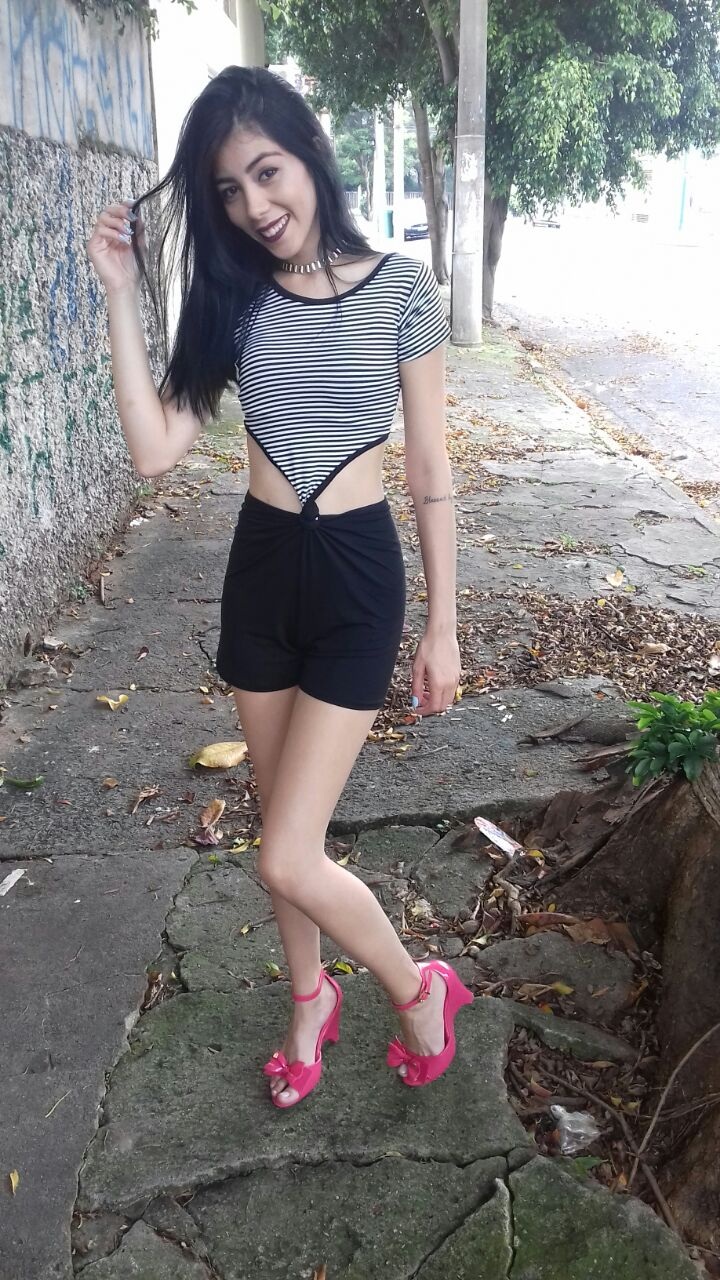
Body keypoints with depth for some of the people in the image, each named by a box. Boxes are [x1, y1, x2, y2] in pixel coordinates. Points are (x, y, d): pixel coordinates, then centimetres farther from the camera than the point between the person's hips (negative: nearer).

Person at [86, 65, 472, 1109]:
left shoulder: (401, 288, -7)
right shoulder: (232, 300, 2)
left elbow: (431, 470, -5)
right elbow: (156, 450, -8)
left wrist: (443, 627, -3)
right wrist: (122, 295, -9)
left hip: (357, 574, -4)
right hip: (259, 568, 5)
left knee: (286, 859, -6)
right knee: (284, 824, 17)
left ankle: (420, 989, 22)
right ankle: (310, 998, 43)